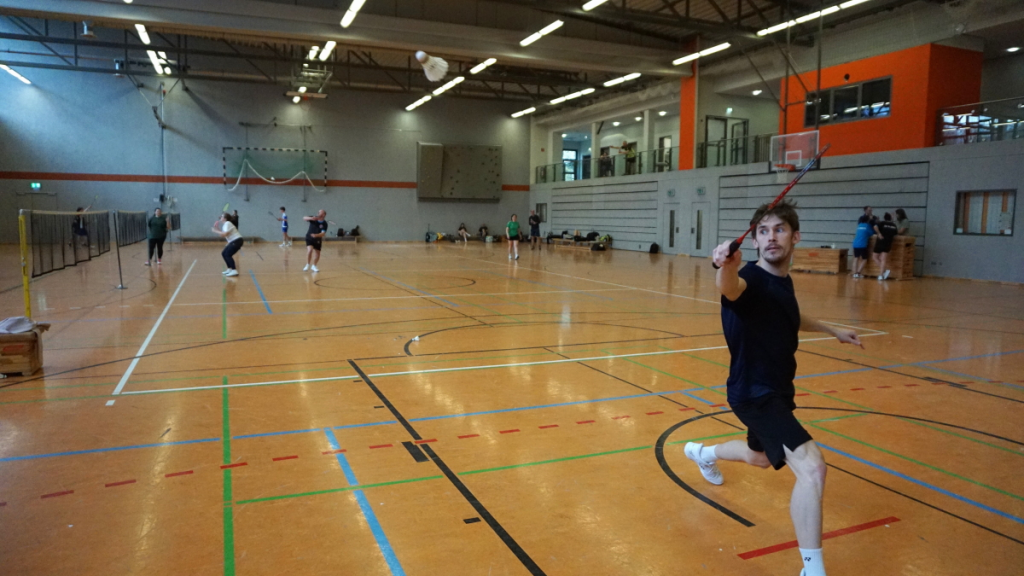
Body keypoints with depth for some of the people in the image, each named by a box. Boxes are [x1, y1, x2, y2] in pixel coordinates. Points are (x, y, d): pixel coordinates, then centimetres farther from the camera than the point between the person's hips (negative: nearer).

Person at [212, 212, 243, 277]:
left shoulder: (227, 224, -13)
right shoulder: (224, 224, 16)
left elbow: (224, 234, -25)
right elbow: (223, 236, 16)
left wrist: (215, 231, -15)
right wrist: (217, 230, 7)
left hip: (237, 241, -10)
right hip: (233, 242, 10)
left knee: (228, 255, -16)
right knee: (224, 254, 12)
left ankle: (234, 271, -24)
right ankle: (229, 269, 16)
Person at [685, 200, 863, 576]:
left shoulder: (784, 280, 2)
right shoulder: (751, 279, -24)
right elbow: (729, 287, -51)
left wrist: (831, 330, 32)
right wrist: (727, 268, -73)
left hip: (778, 390, 9)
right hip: (753, 393, -9)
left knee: (760, 458, 32)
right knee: (811, 467, -25)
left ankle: (702, 453, 62)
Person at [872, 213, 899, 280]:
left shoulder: (882, 223, -2)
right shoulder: (894, 225, 9)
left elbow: (875, 227, -22)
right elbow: (895, 235, 12)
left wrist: (879, 234, -14)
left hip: (880, 242, -3)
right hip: (888, 244, 3)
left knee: (876, 258, 12)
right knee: (883, 260, 1)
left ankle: (885, 270, -3)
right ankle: (880, 275, -7)